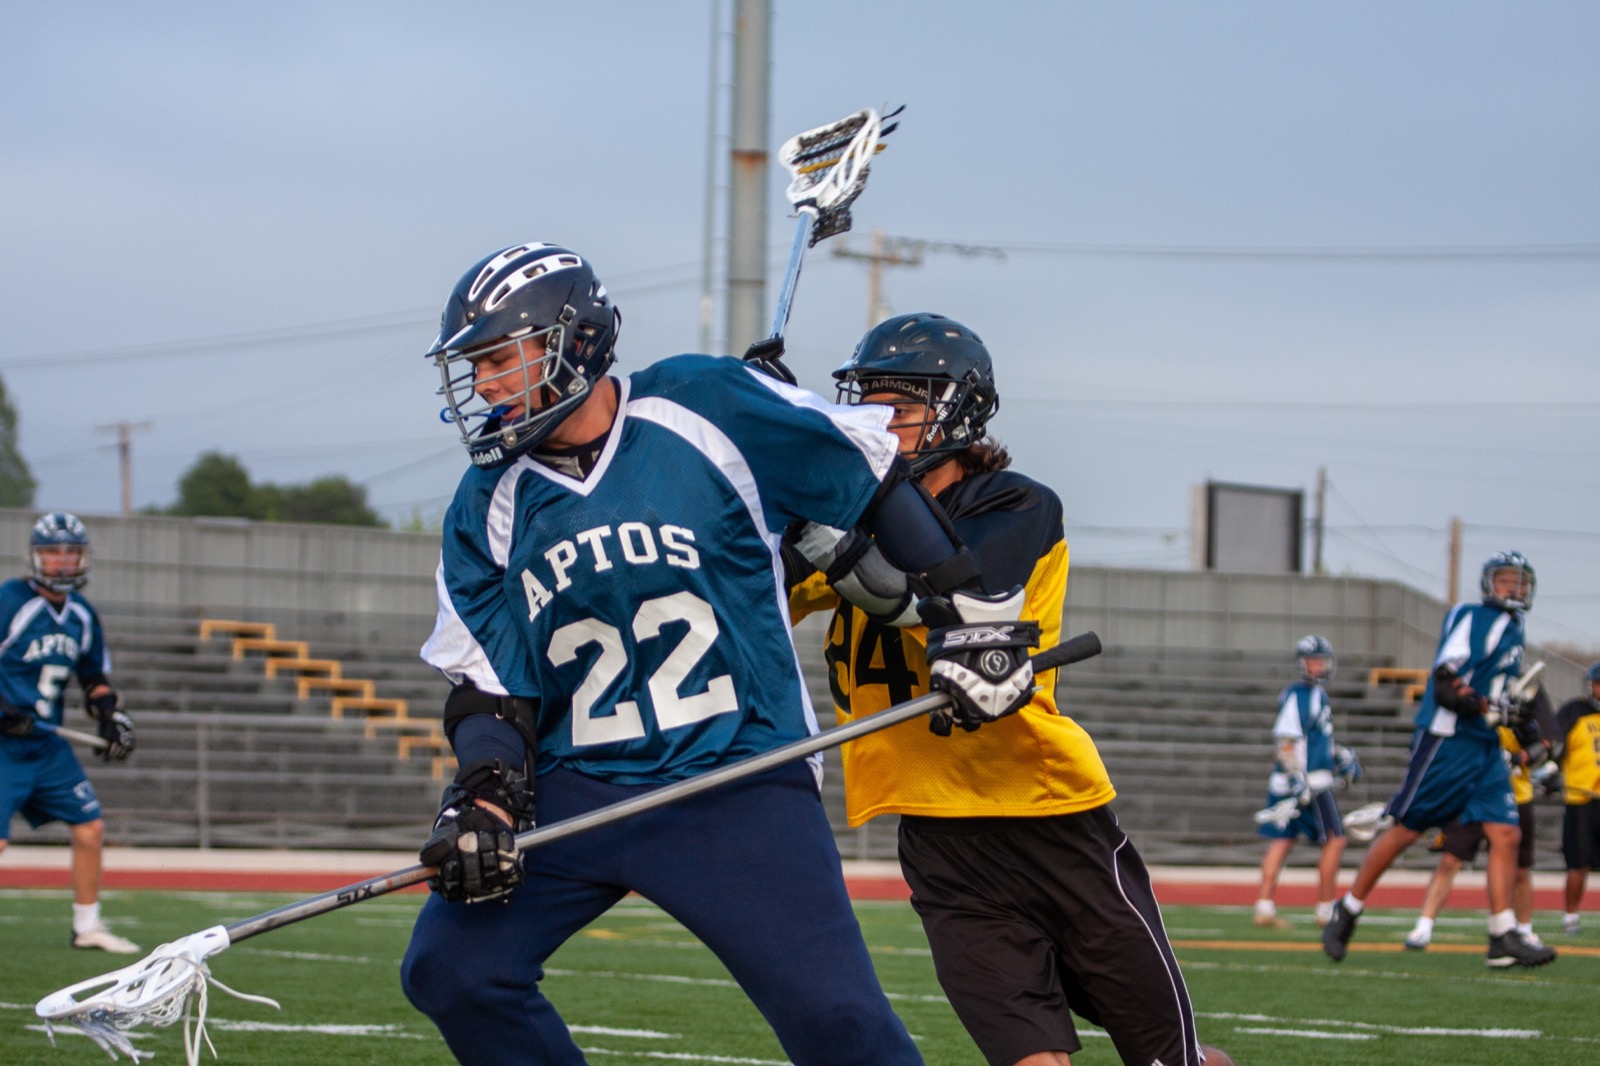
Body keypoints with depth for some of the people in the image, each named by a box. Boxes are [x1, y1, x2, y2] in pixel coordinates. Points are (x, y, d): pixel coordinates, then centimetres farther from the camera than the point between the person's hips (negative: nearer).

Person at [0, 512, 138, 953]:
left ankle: (87, 926, 22)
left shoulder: (82, 615, 10)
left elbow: (95, 676, 23)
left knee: (90, 829, 8)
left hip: (47, 745, 7)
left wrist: (112, 714, 7)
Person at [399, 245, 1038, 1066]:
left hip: (738, 784, -4)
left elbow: (871, 476, 3)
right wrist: (483, 798, -15)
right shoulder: (490, 510, 5)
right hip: (573, 792, 4)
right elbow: (487, 681, 4)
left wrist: (971, 616, 5)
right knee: (449, 968, -10)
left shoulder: (707, 411, -6)